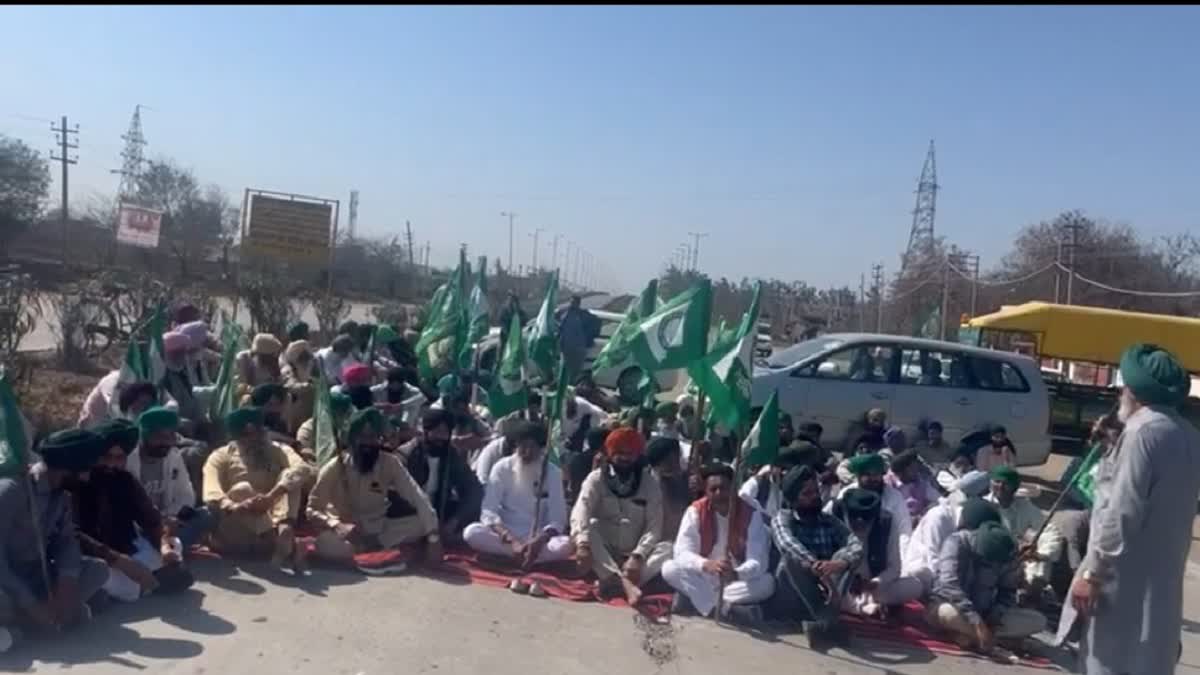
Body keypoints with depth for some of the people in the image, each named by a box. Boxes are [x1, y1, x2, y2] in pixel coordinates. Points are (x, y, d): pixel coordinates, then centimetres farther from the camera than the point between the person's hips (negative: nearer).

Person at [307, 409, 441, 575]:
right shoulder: (334, 468, -16)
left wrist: (433, 537, -31)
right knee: (324, 543, -36)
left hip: (379, 529, 2)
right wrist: (338, 526, -34)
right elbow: (312, 510, -14)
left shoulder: (390, 463, -13)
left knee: (419, 523, -22)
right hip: (346, 531, -2)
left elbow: (418, 498, -20)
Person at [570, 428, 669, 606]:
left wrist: (638, 556, -26)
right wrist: (583, 544, -38)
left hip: (634, 557, 1)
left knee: (667, 548, -25)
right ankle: (625, 583, -42)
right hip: (602, 555, -1)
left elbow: (654, 528, -9)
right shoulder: (596, 478, -3)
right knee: (591, 526, -28)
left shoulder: (650, 484, 0)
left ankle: (612, 582, -40)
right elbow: (580, 513, -19)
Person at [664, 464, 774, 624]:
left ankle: (691, 598, -24)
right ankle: (727, 608, -28)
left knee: (767, 582, -29)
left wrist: (736, 574, -46)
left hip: (737, 579, 0)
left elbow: (758, 561, -23)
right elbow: (682, 552, -23)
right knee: (669, 569, -26)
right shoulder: (695, 511, -13)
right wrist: (706, 565, -45)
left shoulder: (750, 514, -15)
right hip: (703, 578, 0)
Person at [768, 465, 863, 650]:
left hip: (823, 593, 3)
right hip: (789, 599, -3)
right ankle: (827, 621, -38)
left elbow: (856, 546, -12)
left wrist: (841, 563, -35)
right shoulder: (783, 518, -2)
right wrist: (816, 567, -43)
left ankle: (821, 620, -38)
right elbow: (788, 545, -25)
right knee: (793, 557, -29)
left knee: (845, 555, -21)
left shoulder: (830, 521, 8)